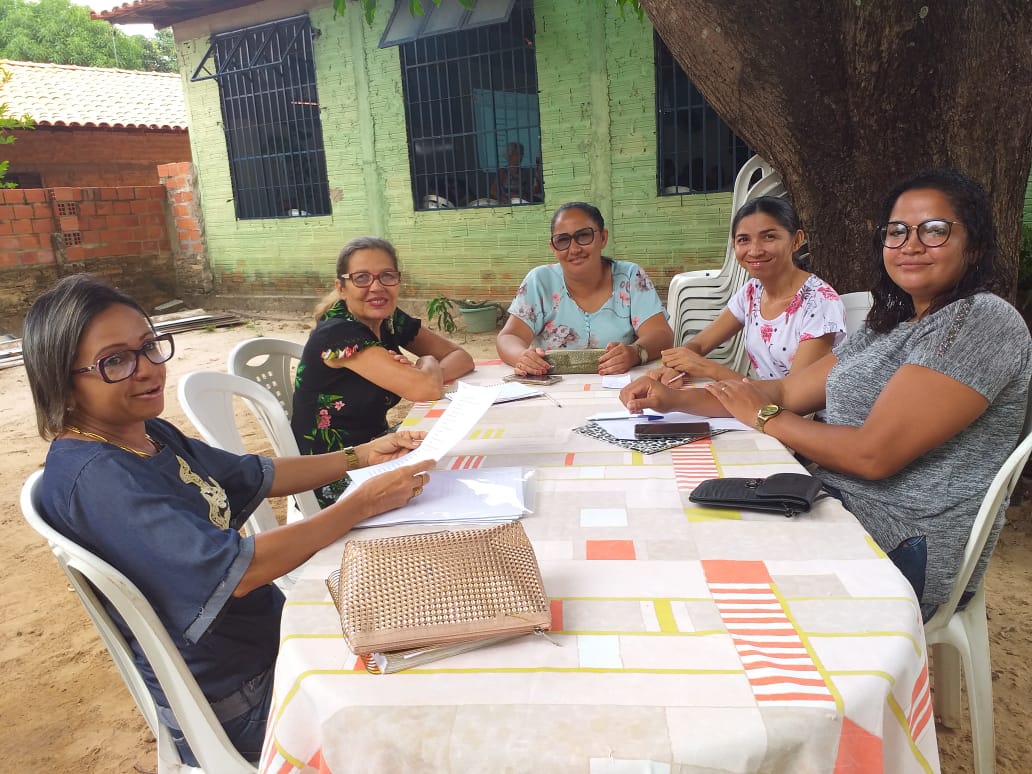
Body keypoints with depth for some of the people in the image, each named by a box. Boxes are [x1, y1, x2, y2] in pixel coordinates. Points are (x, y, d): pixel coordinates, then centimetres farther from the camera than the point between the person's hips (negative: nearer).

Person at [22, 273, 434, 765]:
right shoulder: (95, 479, -29)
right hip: (233, 703, -8)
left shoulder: (149, 434, 0)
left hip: (265, 622, 8)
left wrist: (363, 456, -4)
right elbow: (238, 571, -34)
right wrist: (365, 503, -26)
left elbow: (259, 476, 8)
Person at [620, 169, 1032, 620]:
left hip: (909, 550, -7)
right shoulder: (892, 324, 12)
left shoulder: (982, 320, -15)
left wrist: (764, 417, -9)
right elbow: (788, 390, 8)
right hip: (841, 506, 8)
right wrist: (676, 399, -4)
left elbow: (873, 453, -23)